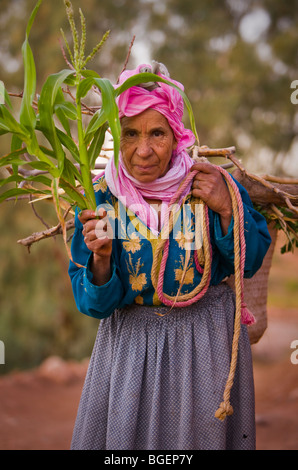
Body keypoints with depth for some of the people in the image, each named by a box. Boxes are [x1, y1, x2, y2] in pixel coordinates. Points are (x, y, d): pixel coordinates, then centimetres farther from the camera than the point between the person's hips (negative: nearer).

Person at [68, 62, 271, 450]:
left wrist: (226, 209, -20)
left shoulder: (210, 184, -13)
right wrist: (101, 258, -31)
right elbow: (94, 303, -10)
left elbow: (250, 262, -5)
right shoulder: (101, 197, -12)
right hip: (130, 341, 0)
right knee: (124, 431, 14)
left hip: (208, 337, 0)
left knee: (204, 431, 15)